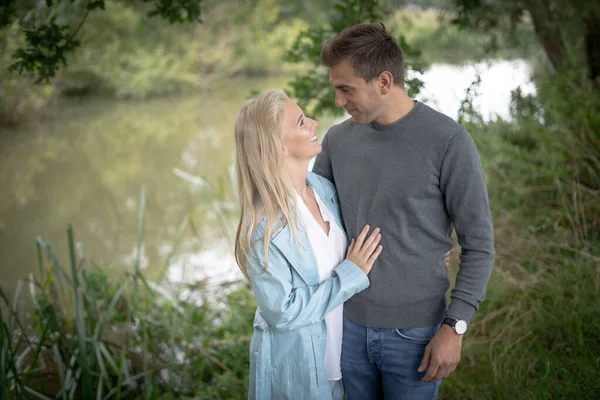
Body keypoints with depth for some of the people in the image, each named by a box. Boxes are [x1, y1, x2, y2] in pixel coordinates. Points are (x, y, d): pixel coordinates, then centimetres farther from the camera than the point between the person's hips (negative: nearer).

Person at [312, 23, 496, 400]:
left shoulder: (448, 141, -14)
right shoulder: (338, 139, -1)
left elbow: (479, 244, -10)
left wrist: (455, 327, -13)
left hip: (414, 331, -3)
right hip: (349, 324, 4)